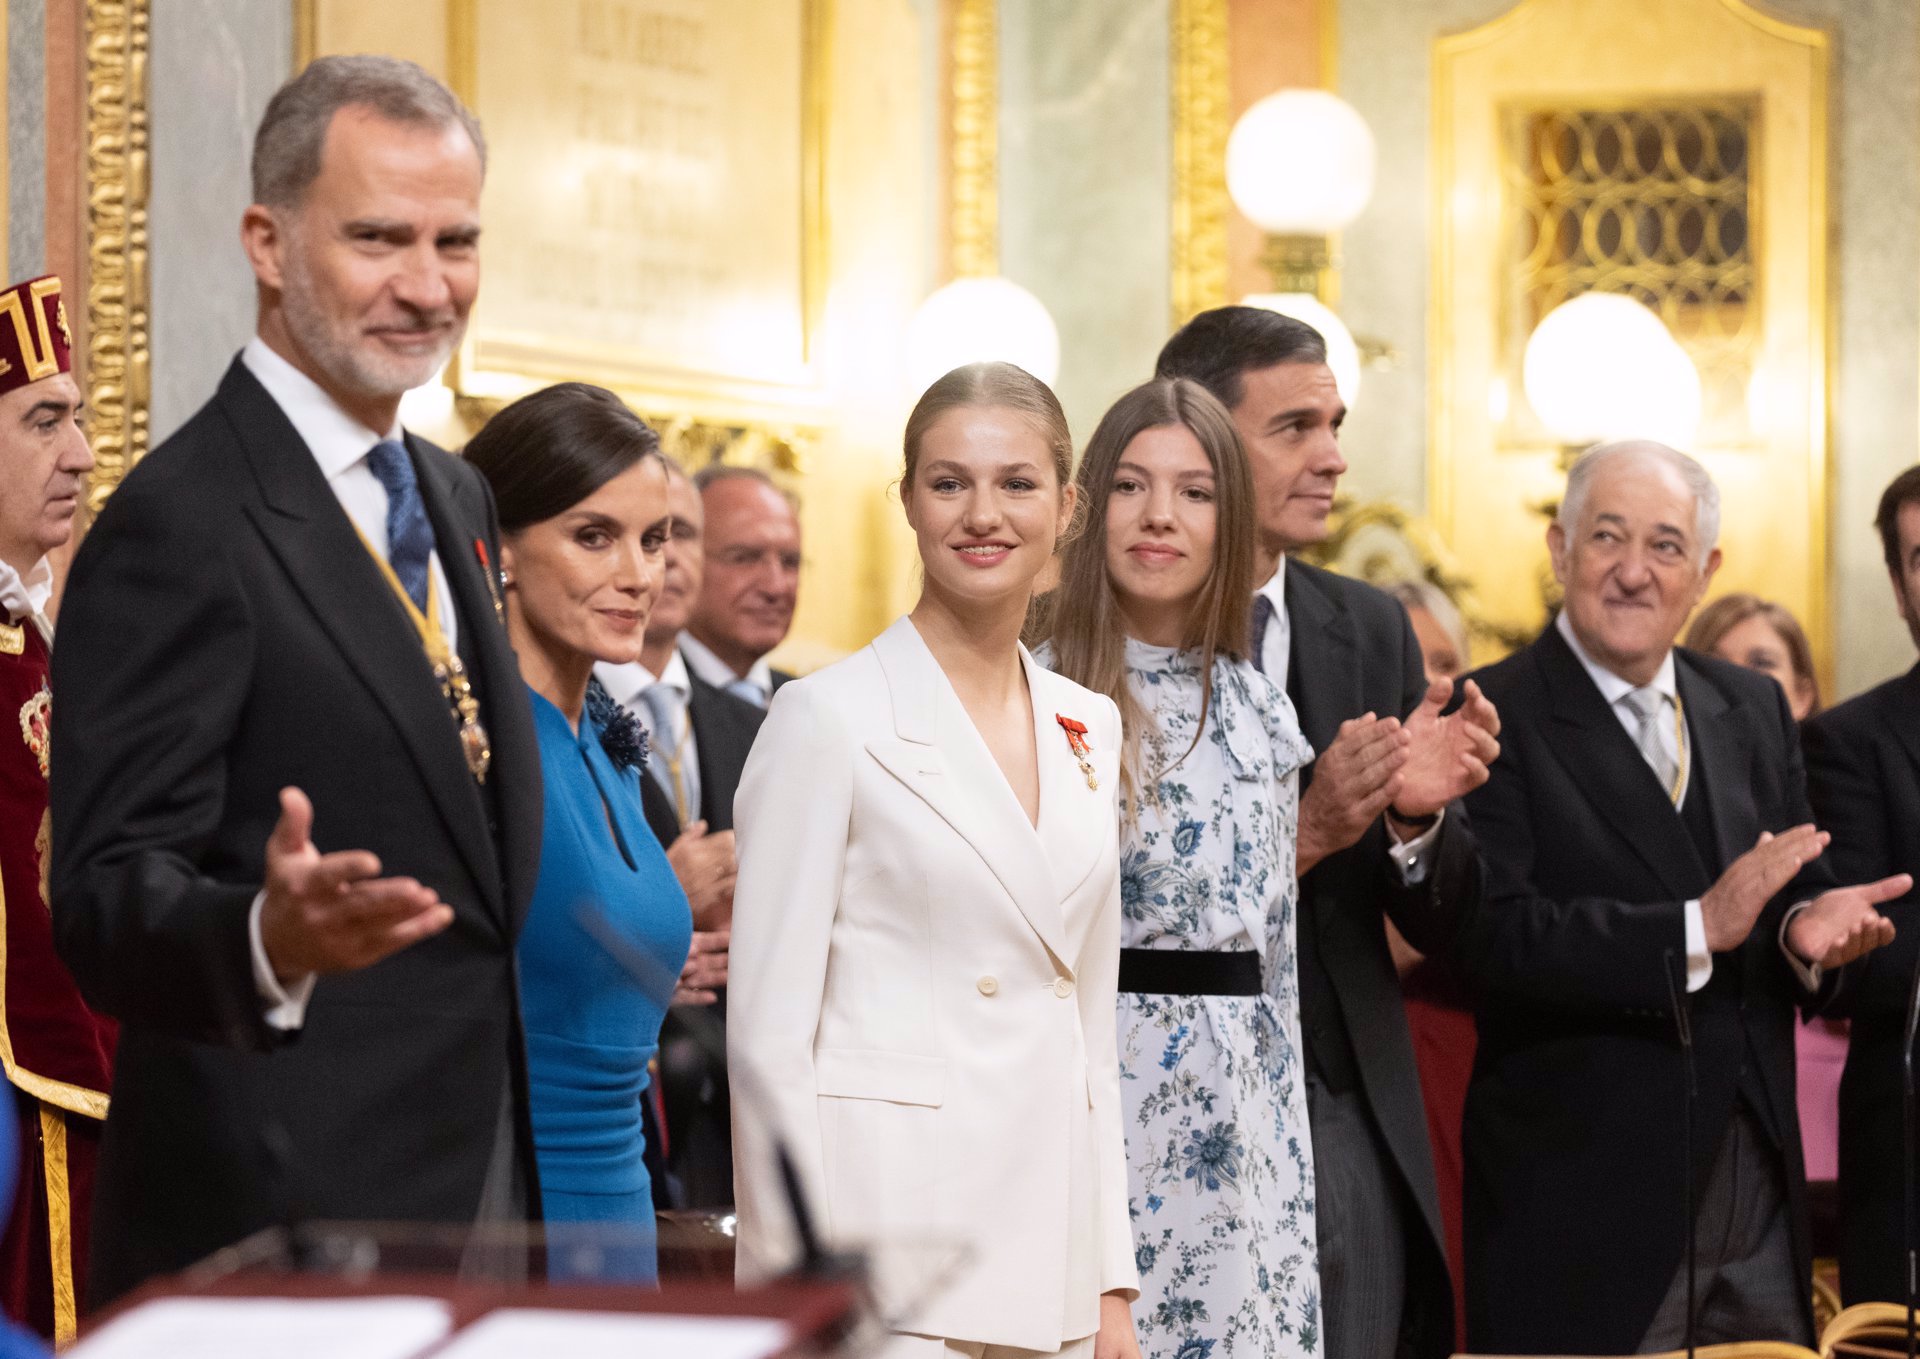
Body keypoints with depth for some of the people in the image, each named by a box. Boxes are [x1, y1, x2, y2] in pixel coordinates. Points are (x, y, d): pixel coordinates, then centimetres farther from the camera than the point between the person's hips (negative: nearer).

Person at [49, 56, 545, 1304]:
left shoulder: (460, 499, 13)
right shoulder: (183, 524, -14)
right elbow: (111, 891, -19)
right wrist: (269, 939, -38)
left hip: (481, 1169, 8)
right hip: (281, 1221, -8)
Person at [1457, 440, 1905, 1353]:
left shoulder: (1754, 711, 13)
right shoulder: (1496, 717, -8)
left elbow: (1795, 889, 14)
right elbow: (1490, 936, -18)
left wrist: (1808, 926, -10)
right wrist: (1696, 931, -25)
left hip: (1758, 1179, 6)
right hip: (1582, 1198, -6)